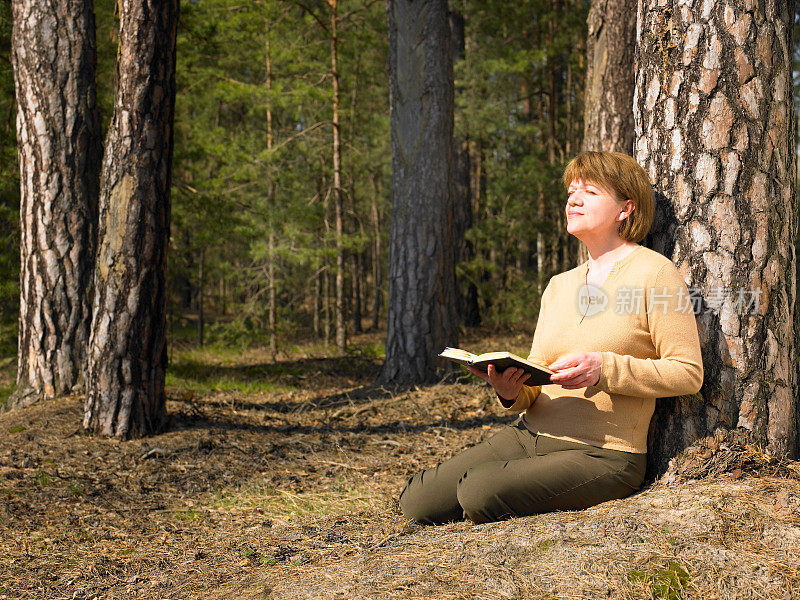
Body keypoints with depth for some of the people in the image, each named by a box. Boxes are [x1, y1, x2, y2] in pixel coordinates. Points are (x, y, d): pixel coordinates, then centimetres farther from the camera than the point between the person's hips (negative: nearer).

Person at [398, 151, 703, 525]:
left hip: (602, 454, -6)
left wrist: (605, 368, -21)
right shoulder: (558, 286, 15)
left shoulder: (653, 273, -5)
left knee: (479, 492, -28)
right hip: (529, 435, 6)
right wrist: (511, 393, -9)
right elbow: (536, 385, 15)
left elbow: (688, 373, -9)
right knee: (418, 501, -8)